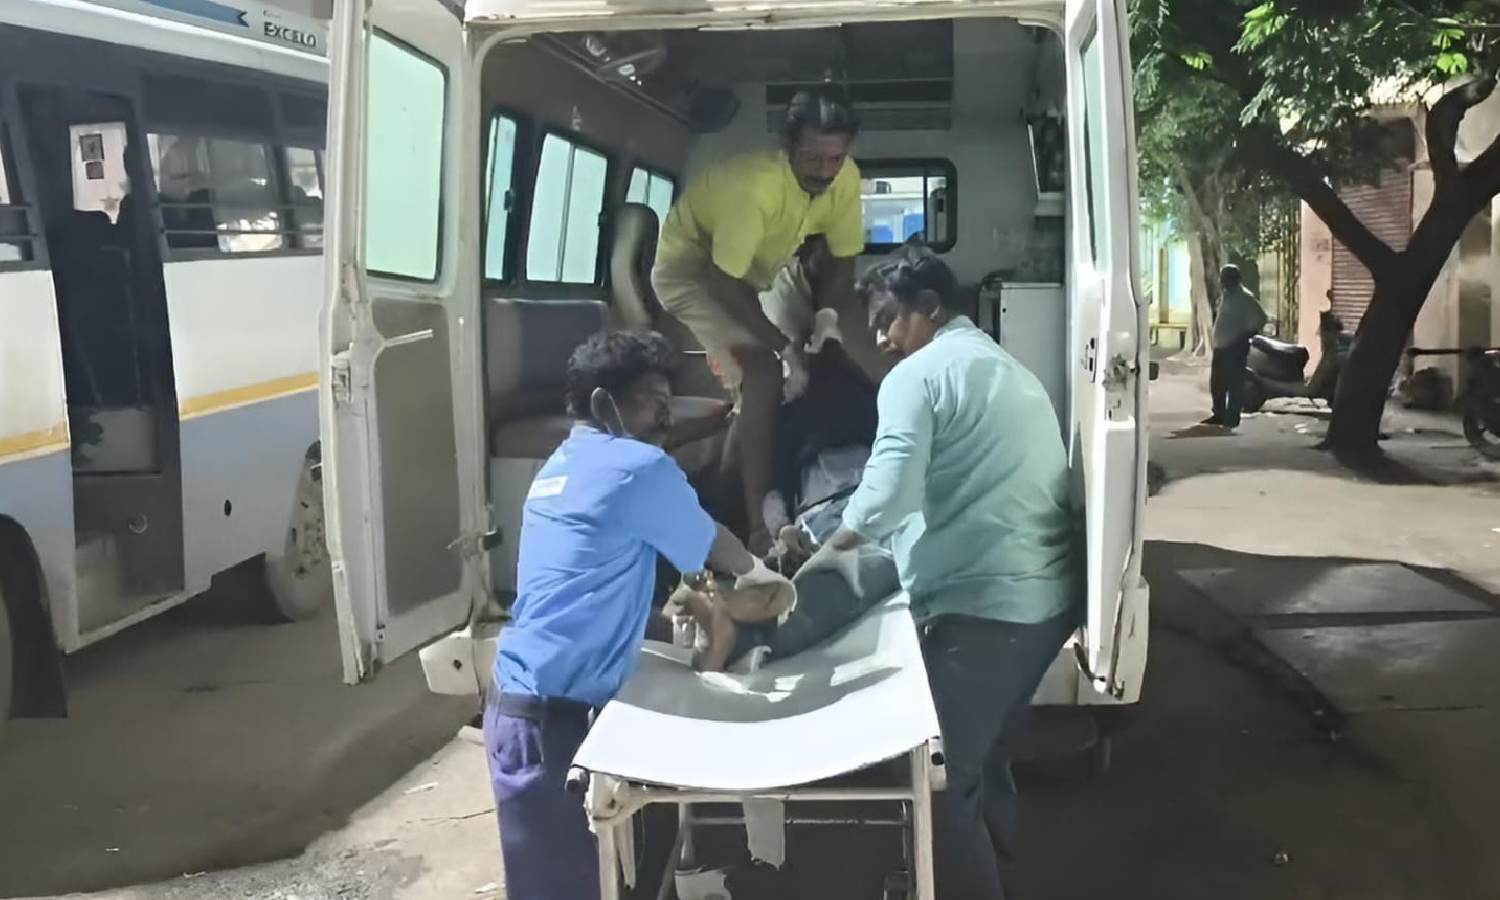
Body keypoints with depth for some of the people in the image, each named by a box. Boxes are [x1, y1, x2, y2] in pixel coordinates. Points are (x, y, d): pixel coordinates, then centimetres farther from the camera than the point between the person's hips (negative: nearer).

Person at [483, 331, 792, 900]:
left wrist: (695, 606, 18)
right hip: (548, 714, -9)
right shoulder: (638, 467, -12)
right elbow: (710, 545, 3)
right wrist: (753, 571, 23)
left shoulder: (564, 465, 15)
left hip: (525, 701, 9)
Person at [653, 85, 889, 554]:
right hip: (691, 265, -8)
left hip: (755, 269, 8)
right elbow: (723, 280, -31)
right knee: (763, 375, -22)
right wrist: (784, 345, -26)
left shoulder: (845, 179, -19)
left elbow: (841, 265, -7)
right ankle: (760, 523, -18)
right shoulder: (754, 184, -39)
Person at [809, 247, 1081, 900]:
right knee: (985, 762, 20)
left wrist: (830, 552, -1)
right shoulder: (1013, 373, 22)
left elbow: (886, 496, -19)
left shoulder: (919, 374, -6)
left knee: (943, 781, -2)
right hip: (1049, 597, 9)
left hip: (981, 606, -9)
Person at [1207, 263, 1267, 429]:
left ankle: (1232, 418, -2)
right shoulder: (1228, 295, 16)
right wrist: (1217, 340, 15)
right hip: (1221, 346, 9)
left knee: (1234, 384, -5)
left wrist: (1247, 336, -13)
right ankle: (1219, 415, 22)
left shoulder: (1244, 297, -11)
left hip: (1235, 348, -9)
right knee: (1217, 383, 12)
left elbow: (1261, 318, -15)